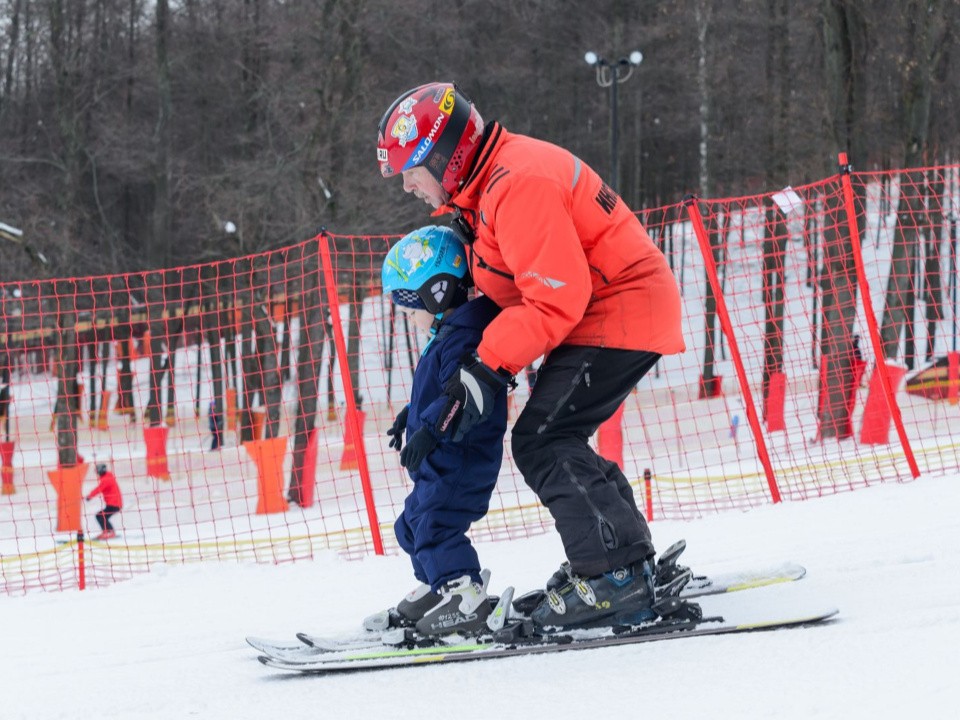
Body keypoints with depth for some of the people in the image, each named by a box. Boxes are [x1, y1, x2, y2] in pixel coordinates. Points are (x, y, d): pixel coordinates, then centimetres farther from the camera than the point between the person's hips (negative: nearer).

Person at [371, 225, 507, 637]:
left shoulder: (464, 336, -20)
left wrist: (429, 430, -34)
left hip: (462, 458, -11)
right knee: (414, 523, 18)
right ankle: (434, 590, 30)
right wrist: (410, 414, 42)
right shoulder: (447, 336, 16)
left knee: (434, 522, -16)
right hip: (440, 461, 11)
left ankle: (465, 595, -17)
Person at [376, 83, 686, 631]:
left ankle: (616, 576, -17)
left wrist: (488, 369, -24)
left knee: (542, 443, -15)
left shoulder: (519, 186, -23)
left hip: (619, 314, -11)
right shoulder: (488, 184, 11)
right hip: (602, 313, 11)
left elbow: (556, 298, -26)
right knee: (555, 443, 12)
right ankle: (631, 559, 17)